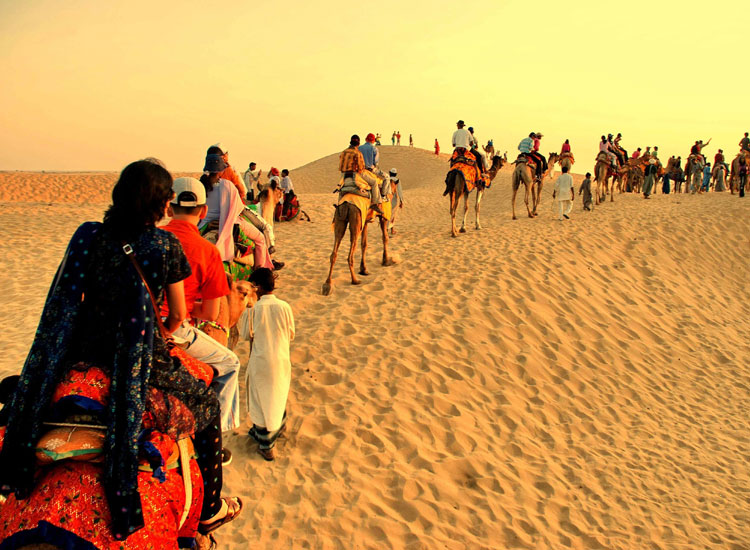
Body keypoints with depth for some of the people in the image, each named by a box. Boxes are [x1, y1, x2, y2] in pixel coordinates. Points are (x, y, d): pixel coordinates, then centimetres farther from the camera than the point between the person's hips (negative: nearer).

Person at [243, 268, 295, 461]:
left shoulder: (254, 309, -15)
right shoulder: (284, 306, -8)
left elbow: (247, 334, -4)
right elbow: (291, 335, 1)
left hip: (261, 360, -3)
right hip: (281, 358, 3)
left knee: (262, 401, 8)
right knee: (279, 395, 24)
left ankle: (266, 445, 14)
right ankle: (279, 427, 45)